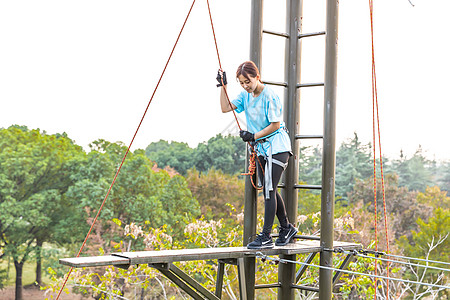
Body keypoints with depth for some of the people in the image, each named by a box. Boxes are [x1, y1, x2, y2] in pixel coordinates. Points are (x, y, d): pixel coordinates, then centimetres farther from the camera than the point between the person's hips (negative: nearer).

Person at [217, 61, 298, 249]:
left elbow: (275, 124, -16)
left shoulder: (270, 96, -17)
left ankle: (266, 236, -7)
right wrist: (223, 86, -5)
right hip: (261, 148, 8)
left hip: (276, 147, -8)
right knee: (269, 190, 13)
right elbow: (226, 108, 1)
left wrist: (254, 136, -16)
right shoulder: (246, 96, 6)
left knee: (269, 190, -10)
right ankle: (286, 228, 28)